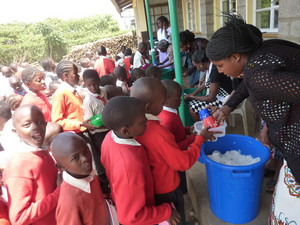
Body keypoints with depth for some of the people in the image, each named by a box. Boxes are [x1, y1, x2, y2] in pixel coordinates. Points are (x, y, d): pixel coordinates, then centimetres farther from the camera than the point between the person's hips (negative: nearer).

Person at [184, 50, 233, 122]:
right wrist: (193, 94, 9)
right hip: (217, 95, 9)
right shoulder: (209, 66, 0)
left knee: (193, 108, -13)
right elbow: (206, 83, 19)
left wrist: (192, 97, -11)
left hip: (224, 101, -9)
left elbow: (211, 98, -23)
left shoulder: (214, 71, -27)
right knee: (191, 103, 6)